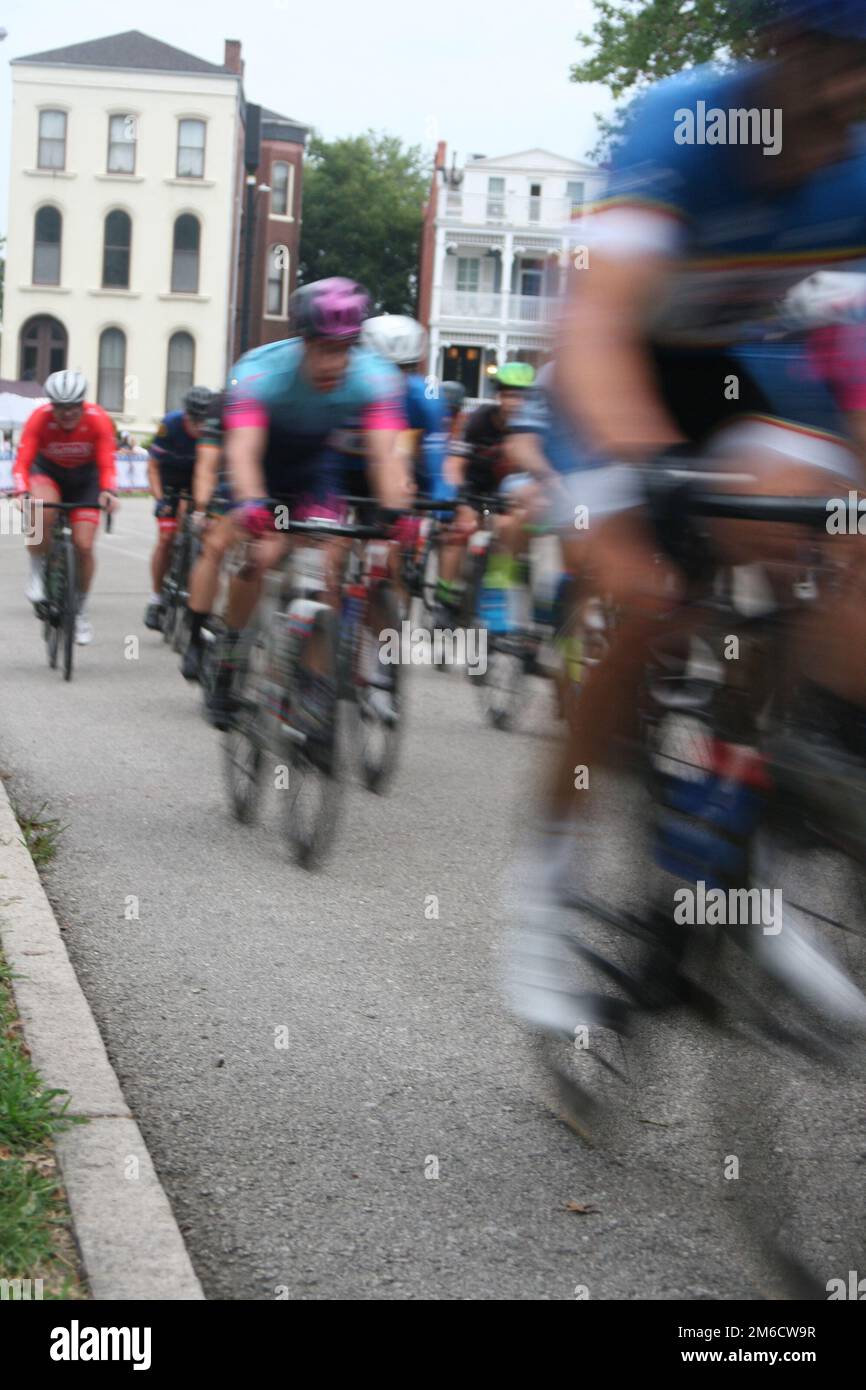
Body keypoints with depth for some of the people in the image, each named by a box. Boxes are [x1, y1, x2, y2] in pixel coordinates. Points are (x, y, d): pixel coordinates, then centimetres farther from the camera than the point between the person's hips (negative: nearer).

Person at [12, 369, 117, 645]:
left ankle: (81, 610, 12)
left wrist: (108, 491, -50)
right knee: (42, 513, -35)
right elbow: (22, 461, -32)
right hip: (47, 471, -1)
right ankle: (38, 573, -9)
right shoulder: (40, 418, -28)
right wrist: (22, 492, -51)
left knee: (83, 546, -10)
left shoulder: (98, 420, -27)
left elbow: (107, 464, -30)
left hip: (85, 477, 1)